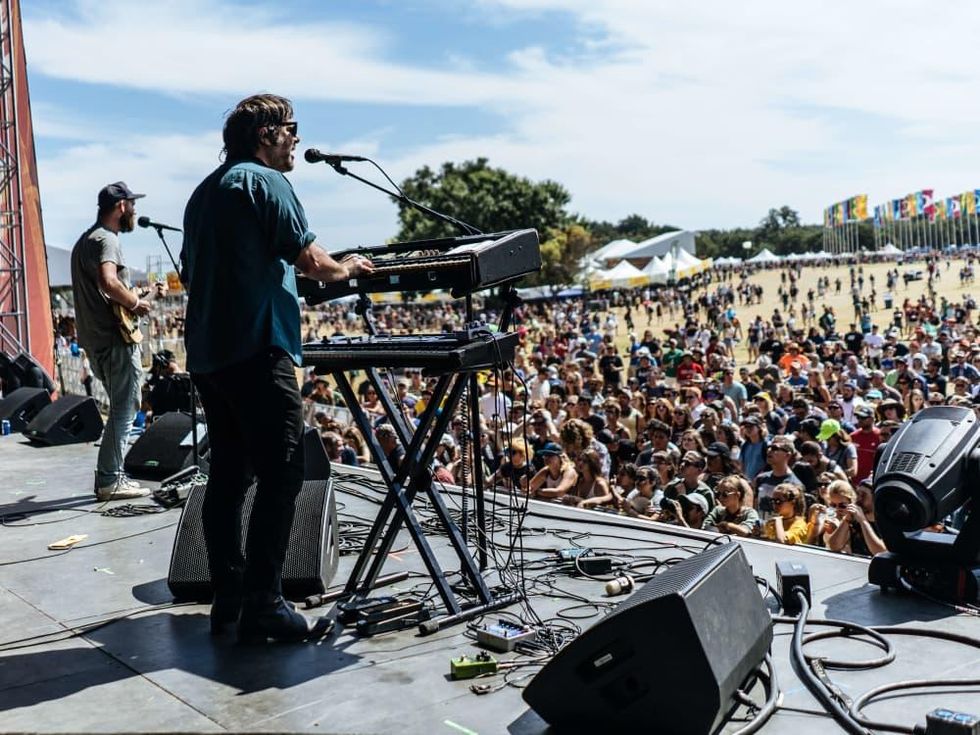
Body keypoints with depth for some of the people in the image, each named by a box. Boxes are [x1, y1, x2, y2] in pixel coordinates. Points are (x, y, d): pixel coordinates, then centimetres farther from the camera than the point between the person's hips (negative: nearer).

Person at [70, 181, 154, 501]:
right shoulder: (107, 240, -12)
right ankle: (109, 481, -2)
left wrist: (128, 303, 20)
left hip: (95, 338, 10)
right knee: (124, 410, -5)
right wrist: (136, 303, -15)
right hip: (115, 339, -10)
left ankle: (111, 475, 19)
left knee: (121, 408, 16)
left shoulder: (85, 239, 20)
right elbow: (108, 282, -30)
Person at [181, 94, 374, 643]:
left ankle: (228, 600, 15)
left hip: (207, 352, 9)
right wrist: (348, 268, 10)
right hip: (256, 350, -9)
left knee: (229, 475, 11)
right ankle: (263, 608, -6)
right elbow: (311, 261, -10)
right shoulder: (265, 181, -5)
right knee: (281, 476, -7)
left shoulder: (205, 190, 22)